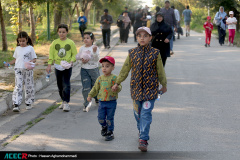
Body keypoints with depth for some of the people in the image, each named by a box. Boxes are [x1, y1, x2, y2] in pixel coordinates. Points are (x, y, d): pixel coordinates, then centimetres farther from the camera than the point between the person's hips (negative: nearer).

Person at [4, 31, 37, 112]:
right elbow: (15, 59, 18)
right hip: (18, 70, 2)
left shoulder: (30, 48, 1)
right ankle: (16, 105, -14)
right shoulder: (17, 49, 11)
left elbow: (34, 59, 1)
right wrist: (9, 63, 3)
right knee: (18, 87, -8)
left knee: (29, 87, 7)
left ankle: (28, 103, 23)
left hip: (28, 70, -2)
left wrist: (31, 62, -20)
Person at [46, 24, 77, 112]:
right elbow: (51, 54, 5)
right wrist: (49, 65, -1)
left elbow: (74, 54, 2)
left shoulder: (70, 43, -3)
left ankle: (66, 103, -10)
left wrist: (71, 62, -15)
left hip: (67, 67, -3)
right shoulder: (55, 43, 3)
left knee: (66, 84, -12)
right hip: (57, 66, 3)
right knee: (60, 85, 10)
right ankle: (64, 101, 23)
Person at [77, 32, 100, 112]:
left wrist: (94, 52, -31)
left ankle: (97, 99, 40)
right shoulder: (82, 48, 3)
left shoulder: (95, 48, -6)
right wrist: (82, 61, -8)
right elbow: (78, 57, 12)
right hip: (84, 70, 2)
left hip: (94, 69, -1)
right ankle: (86, 104, 5)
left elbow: (97, 59, -15)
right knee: (86, 88, -4)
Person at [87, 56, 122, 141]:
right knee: (101, 118, 6)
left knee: (109, 118, 3)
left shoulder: (114, 78, -8)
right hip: (102, 102, 4)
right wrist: (90, 95, 5)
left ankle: (110, 132, 17)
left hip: (111, 102, -4)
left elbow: (119, 87, -14)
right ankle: (104, 126, 36)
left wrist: (117, 88, -36)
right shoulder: (100, 78, 6)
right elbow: (95, 88, 14)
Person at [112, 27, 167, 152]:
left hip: (150, 88, -2)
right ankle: (141, 130, 24)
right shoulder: (132, 53, 1)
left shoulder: (155, 53, -3)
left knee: (146, 113, -2)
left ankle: (143, 139, 3)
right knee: (137, 112, 6)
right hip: (136, 88, 2)